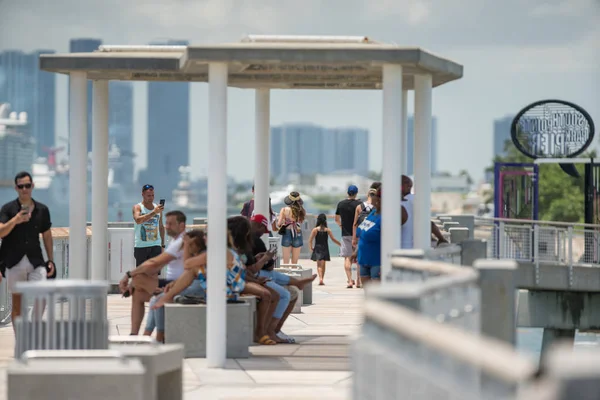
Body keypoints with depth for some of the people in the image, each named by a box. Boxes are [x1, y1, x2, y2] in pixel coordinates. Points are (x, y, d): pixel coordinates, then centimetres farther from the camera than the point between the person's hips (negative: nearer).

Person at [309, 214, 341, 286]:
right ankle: (322, 279, 15)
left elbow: (310, 240, -8)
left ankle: (320, 278, -21)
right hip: (325, 249, 1)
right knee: (323, 265, 10)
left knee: (319, 265, 0)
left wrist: (311, 247, 9)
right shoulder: (327, 230, -3)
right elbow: (333, 239, -1)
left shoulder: (315, 230, -7)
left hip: (317, 248, -1)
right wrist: (341, 244, 12)